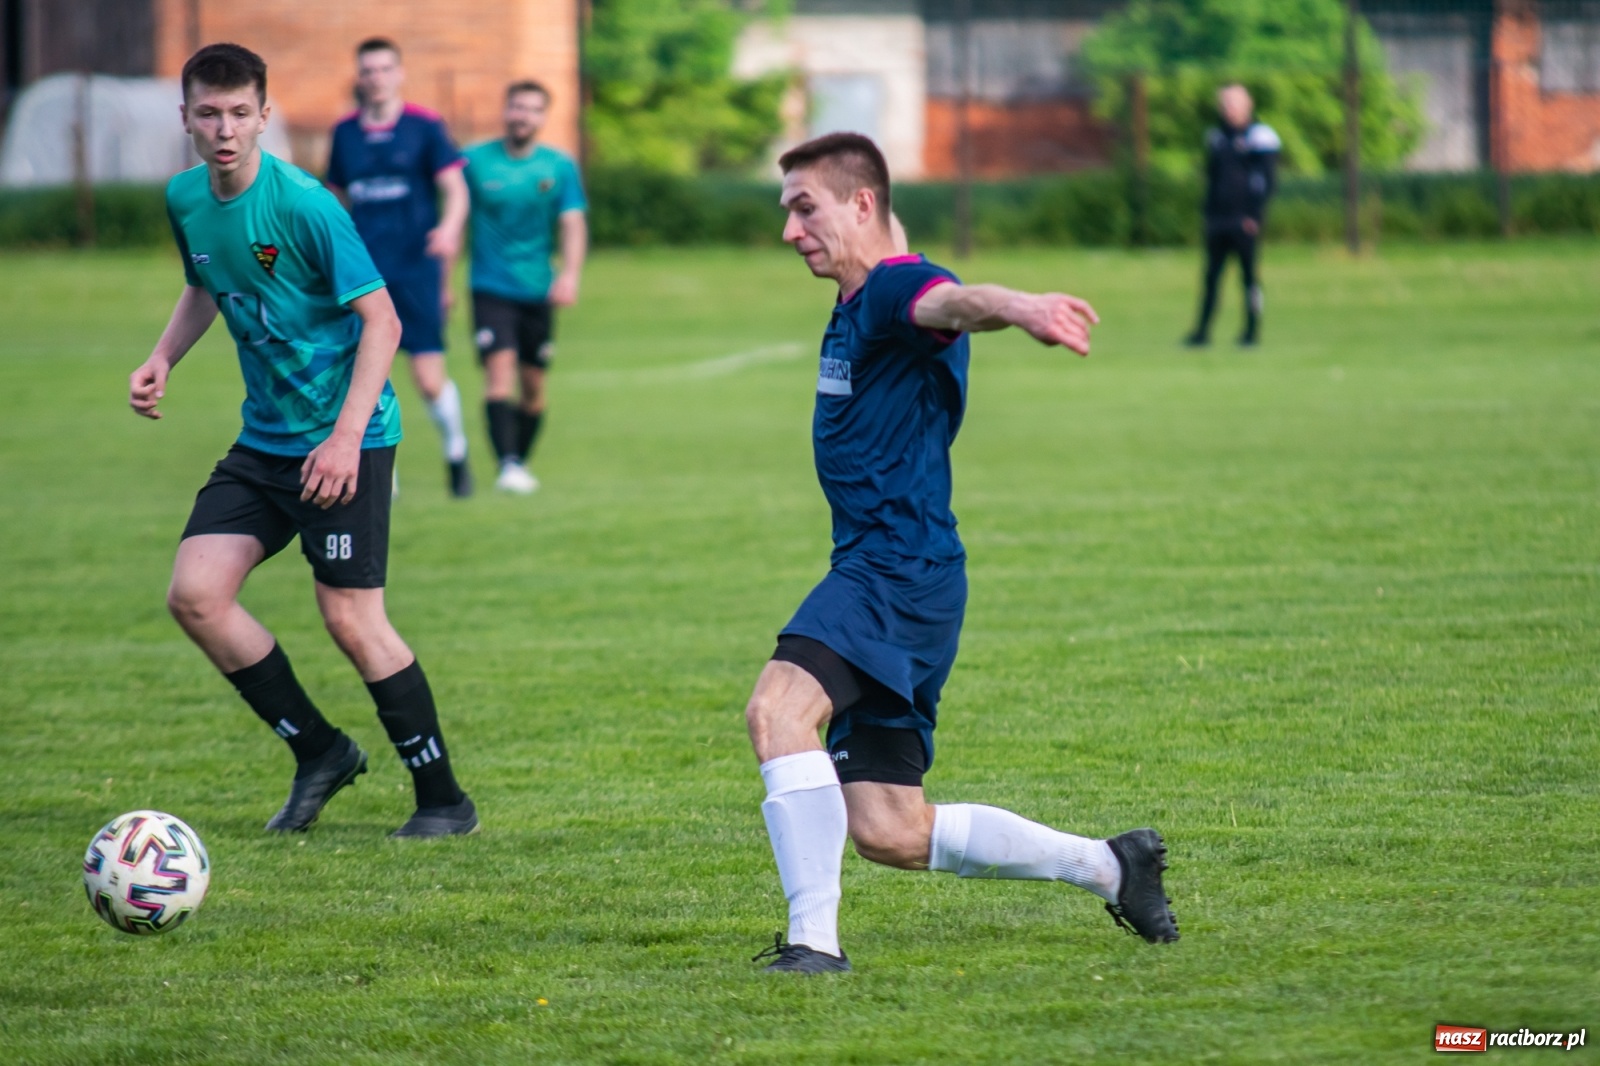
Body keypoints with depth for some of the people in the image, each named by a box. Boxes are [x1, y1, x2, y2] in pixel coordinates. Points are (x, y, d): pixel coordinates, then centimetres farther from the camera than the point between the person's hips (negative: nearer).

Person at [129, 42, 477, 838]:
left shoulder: (304, 205, -19)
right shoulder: (185, 200, 3)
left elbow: (381, 321, -17)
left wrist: (347, 434, -25)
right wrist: (161, 361, 6)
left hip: (343, 441, -7)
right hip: (264, 438, 7)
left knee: (351, 618, -10)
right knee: (195, 594, -5)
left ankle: (443, 799, 5)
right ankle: (319, 751, 11)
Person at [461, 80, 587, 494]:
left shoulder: (560, 166, 2)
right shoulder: (475, 161, 1)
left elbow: (573, 224, -6)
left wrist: (570, 274, -23)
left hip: (538, 290, 2)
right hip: (491, 288, -2)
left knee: (533, 386, 6)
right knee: (499, 371, -19)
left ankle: (521, 463, 23)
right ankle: (507, 465, -27)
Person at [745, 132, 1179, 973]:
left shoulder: (896, 287, -12)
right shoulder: (850, 313, 19)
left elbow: (953, 303, -37)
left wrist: (1016, 307, -59)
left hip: (902, 570, -10)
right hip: (872, 567, 10)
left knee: (778, 708, -30)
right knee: (891, 834, 9)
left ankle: (814, 936, -29)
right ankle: (1108, 865, 23)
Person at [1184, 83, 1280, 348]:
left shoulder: (1259, 136, -3)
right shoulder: (1216, 137, 16)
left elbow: (1266, 179, -7)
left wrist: (1254, 216, -13)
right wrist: (1209, 214, 14)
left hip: (1245, 221, -5)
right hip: (1218, 221, 6)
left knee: (1249, 274, 0)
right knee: (1211, 275, 3)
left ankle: (1253, 329, 6)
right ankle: (1202, 331, 3)